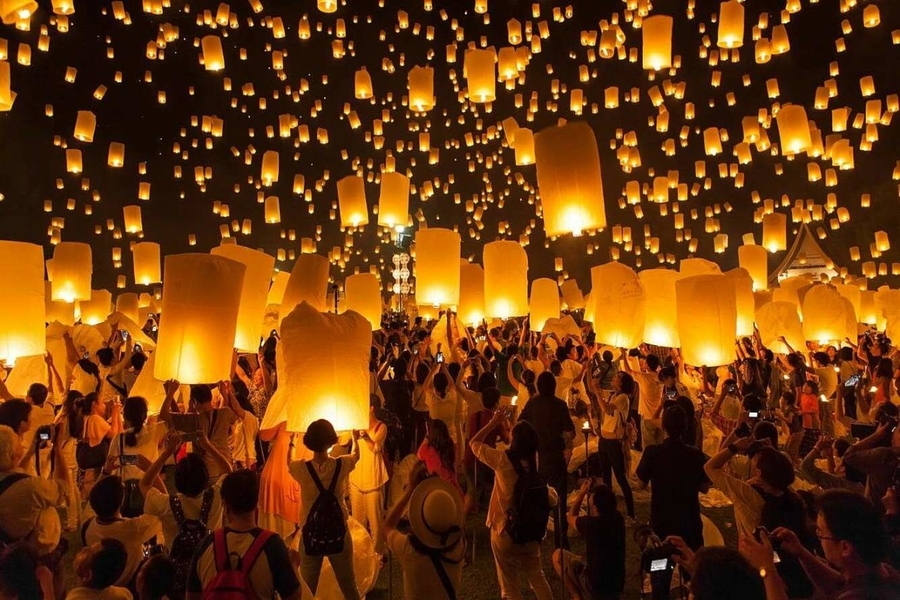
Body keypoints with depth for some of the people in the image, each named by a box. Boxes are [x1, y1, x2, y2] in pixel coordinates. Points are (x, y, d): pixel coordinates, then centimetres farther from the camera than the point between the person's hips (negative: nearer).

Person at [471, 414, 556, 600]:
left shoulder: (503, 460, -22)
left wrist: (494, 423, -4)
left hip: (504, 530, -4)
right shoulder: (537, 461, -9)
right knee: (536, 576, 25)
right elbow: (552, 500, 1)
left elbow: (474, 443, -8)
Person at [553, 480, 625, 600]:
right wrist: (595, 490, 4)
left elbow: (570, 518, -2)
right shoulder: (617, 518, -10)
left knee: (557, 555, 7)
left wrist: (581, 493, 2)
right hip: (617, 587, 7)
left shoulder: (592, 523, -26)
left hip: (596, 587, -7)